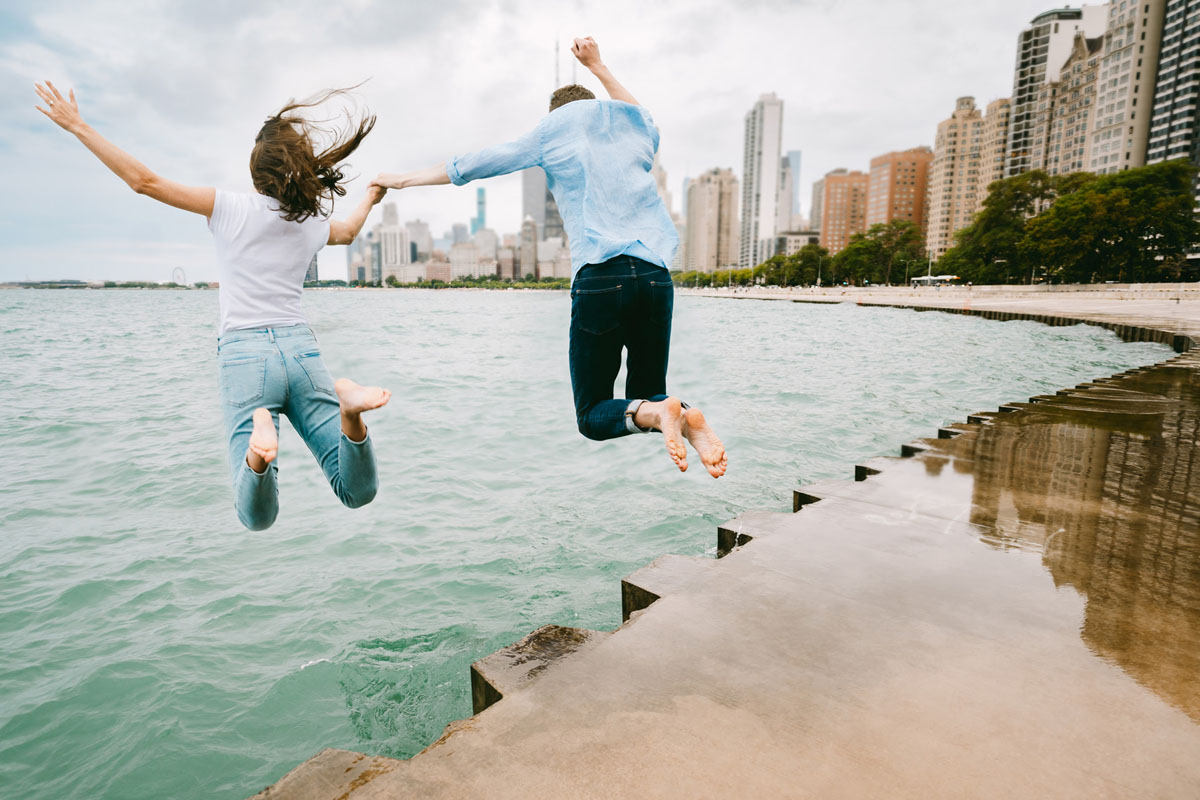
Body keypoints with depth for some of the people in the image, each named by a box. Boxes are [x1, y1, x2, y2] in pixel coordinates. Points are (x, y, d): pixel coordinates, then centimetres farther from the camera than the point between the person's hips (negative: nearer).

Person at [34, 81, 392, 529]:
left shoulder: (230, 209, 2)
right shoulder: (314, 224, 13)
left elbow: (144, 181, 2)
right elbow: (349, 232, 36)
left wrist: (77, 126, 15)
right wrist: (370, 199, 55)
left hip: (244, 353, -2)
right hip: (300, 348, 2)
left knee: (257, 517, -3)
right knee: (358, 493, 1)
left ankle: (260, 447, -39)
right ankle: (348, 409, -30)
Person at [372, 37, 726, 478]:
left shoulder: (551, 131, 15)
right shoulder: (638, 126, 24)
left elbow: (470, 165, 19)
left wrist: (402, 179, 33)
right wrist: (597, 66, 59)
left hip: (599, 276, -3)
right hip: (656, 274, 4)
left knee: (593, 415, 6)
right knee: (646, 393, 16)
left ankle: (655, 412, -25)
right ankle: (687, 418, -18)